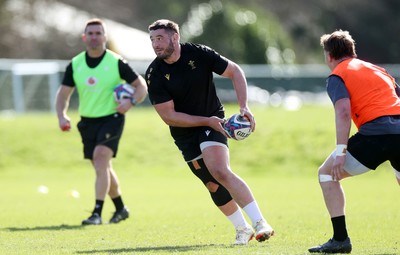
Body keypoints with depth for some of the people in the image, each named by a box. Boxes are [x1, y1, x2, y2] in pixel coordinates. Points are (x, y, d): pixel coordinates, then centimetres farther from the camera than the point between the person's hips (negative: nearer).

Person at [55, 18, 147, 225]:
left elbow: (141, 86, -2)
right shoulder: (75, 65, 2)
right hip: (87, 121, 5)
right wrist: (62, 115, -11)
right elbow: (63, 93, 8)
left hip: (111, 119, -5)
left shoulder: (116, 62, -8)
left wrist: (131, 102, -21)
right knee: (103, 168, 14)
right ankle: (120, 209, 32)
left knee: (100, 161, -21)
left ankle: (97, 213, -23)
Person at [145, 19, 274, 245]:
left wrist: (244, 107, -12)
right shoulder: (154, 74, -14)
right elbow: (169, 116, -14)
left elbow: (235, 71, -2)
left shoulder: (199, 54, -13)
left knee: (220, 171, -24)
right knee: (214, 186, 4)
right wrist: (206, 121, -19)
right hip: (184, 132, 2)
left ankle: (260, 223, -25)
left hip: (213, 121, -2)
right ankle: (242, 229, 25)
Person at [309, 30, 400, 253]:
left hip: (376, 132, -6)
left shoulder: (337, 76, 9)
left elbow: (343, 112, -7)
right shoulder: (378, 70, 30)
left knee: (327, 173, 9)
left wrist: (340, 151, -13)